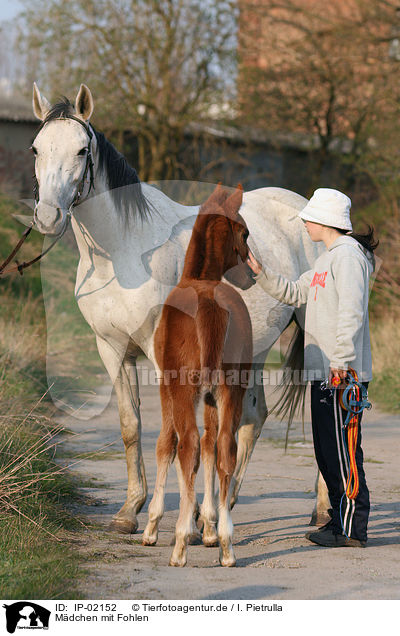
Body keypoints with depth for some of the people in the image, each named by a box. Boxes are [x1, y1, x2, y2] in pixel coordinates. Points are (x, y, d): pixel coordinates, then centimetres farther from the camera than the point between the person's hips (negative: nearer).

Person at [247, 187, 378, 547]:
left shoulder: (348, 254, -11)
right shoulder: (328, 258, 20)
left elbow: (351, 312, -20)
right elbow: (294, 293, 28)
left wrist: (341, 362, -24)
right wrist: (260, 272, 17)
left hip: (342, 374, -10)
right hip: (324, 372, 10)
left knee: (342, 450, -8)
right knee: (327, 450, 13)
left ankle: (352, 529, -4)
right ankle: (341, 521, 20)